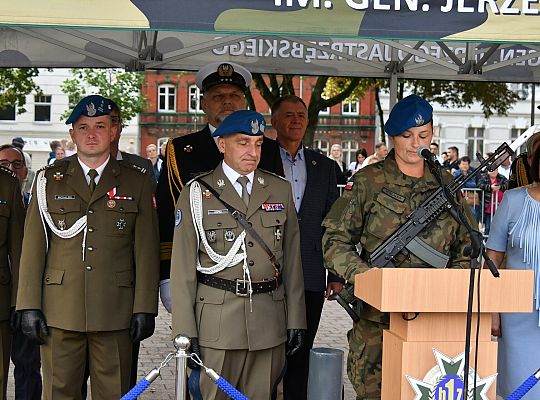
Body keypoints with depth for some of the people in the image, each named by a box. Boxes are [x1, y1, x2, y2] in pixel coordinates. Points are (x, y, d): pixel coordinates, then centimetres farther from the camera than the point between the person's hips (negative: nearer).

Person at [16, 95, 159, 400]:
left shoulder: (137, 182, 7)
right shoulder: (49, 179, 10)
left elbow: (147, 250, 4)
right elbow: (33, 247, 6)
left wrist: (145, 308, -2)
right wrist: (29, 305, 0)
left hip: (115, 312, -1)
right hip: (60, 311, 1)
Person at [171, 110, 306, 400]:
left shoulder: (281, 190, 11)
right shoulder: (197, 193, 1)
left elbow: (292, 259, 11)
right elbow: (183, 267, -1)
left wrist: (296, 320, 7)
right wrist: (185, 332, -5)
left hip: (270, 320, 3)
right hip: (217, 320, -2)